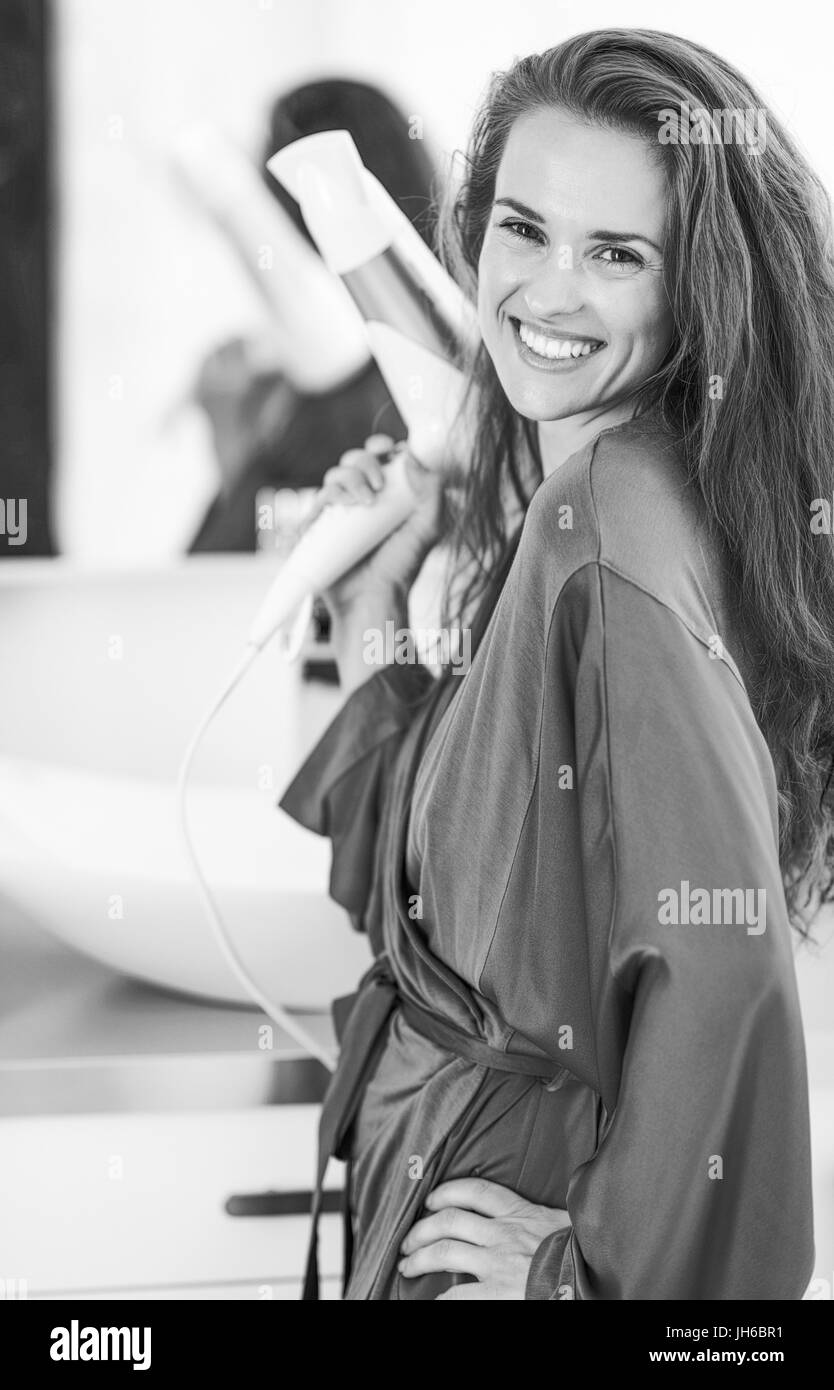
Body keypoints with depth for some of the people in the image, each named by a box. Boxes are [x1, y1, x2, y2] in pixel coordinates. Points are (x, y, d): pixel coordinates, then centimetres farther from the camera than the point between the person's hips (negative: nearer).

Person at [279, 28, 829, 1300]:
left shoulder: (609, 524, -22)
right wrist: (372, 616, 1)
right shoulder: (561, 496, 4)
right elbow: (412, 883, 8)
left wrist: (606, 1264, -20)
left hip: (520, 1184, -8)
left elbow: (721, 956, -31)